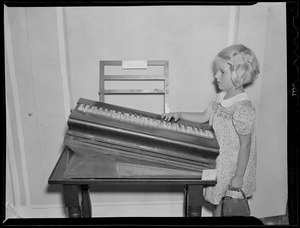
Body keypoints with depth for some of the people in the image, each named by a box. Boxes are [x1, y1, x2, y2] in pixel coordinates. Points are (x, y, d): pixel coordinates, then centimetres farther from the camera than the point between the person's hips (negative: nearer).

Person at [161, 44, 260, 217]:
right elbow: (204, 117, 14)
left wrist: (238, 176, -18)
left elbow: (245, 145, -22)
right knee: (216, 200, 23)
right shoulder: (221, 98, 0)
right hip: (217, 161, 8)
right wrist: (179, 115, 5)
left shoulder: (243, 109, -26)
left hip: (233, 167, -8)